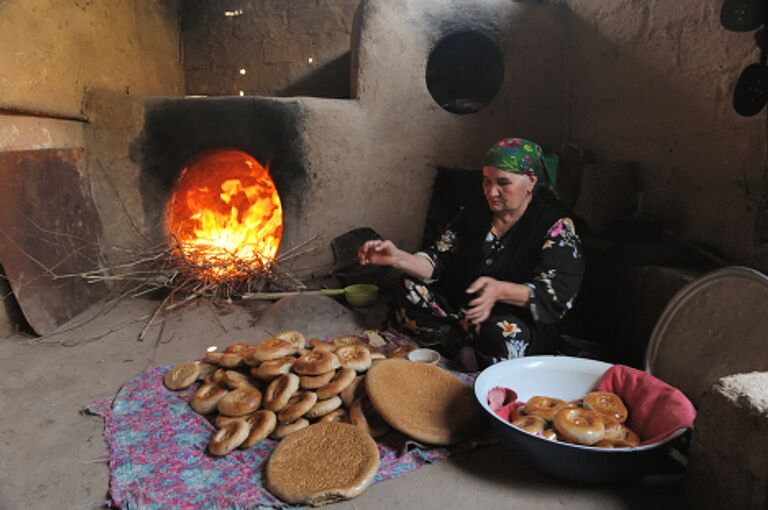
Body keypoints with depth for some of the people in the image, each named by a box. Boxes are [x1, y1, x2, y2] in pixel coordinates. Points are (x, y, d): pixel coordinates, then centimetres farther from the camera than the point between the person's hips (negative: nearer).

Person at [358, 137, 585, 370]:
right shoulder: (474, 212, 6)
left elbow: (555, 294, -21)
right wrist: (396, 258, -20)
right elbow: (439, 261, 0)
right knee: (411, 294, -14)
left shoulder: (557, 226, -11)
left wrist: (499, 290, -40)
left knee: (502, 332, -38)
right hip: (460, 311, 5)